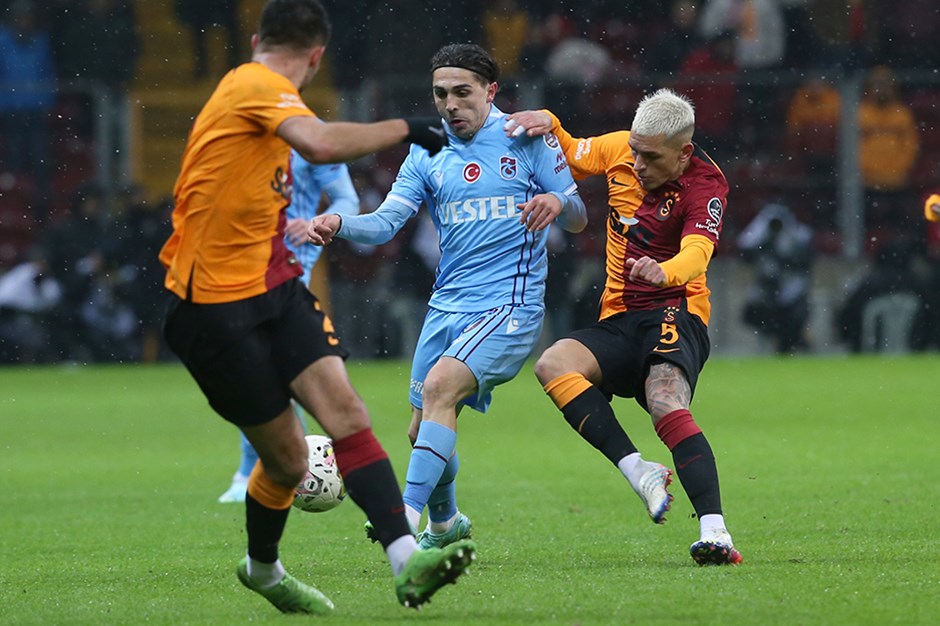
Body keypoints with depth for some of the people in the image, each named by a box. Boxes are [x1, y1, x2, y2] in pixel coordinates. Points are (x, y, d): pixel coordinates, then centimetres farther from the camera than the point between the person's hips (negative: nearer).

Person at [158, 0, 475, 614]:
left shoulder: (248, 87, 17)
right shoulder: (260, 88, -13)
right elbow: (322, 144, -33)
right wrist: (403, 129, -21)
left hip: (273, 287, 9)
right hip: (216, 305, -9)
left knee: (344, 409, -13)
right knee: (287, 458, -2)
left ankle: (406, 561, -25)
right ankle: (262, 566, 27)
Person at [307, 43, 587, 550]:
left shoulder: (526, 139, 0)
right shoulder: (427, 156, 10)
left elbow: (577, 220, 2)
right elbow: (386, 222, -1)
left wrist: (557, 202, -22)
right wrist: (339, 226, -21)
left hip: (510, 305, -5)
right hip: (447, 304, 5)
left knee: (441, 386, -27)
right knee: (422, 429, 8)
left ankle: (407, 517, -32)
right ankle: (444, 524, 36)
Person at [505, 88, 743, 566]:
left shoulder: (704, 184, -12)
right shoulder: (620, 150, 5)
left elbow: (697, 253, -31)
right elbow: (570, 160, 25)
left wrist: (664, 271, -55)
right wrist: (549, 126, 2)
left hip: (674, 315, -6)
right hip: (618, 321, 6)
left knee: (667, 405, -34)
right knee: (553, 364, -24)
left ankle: (715, 533, -43)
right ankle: (639, 471, -28)